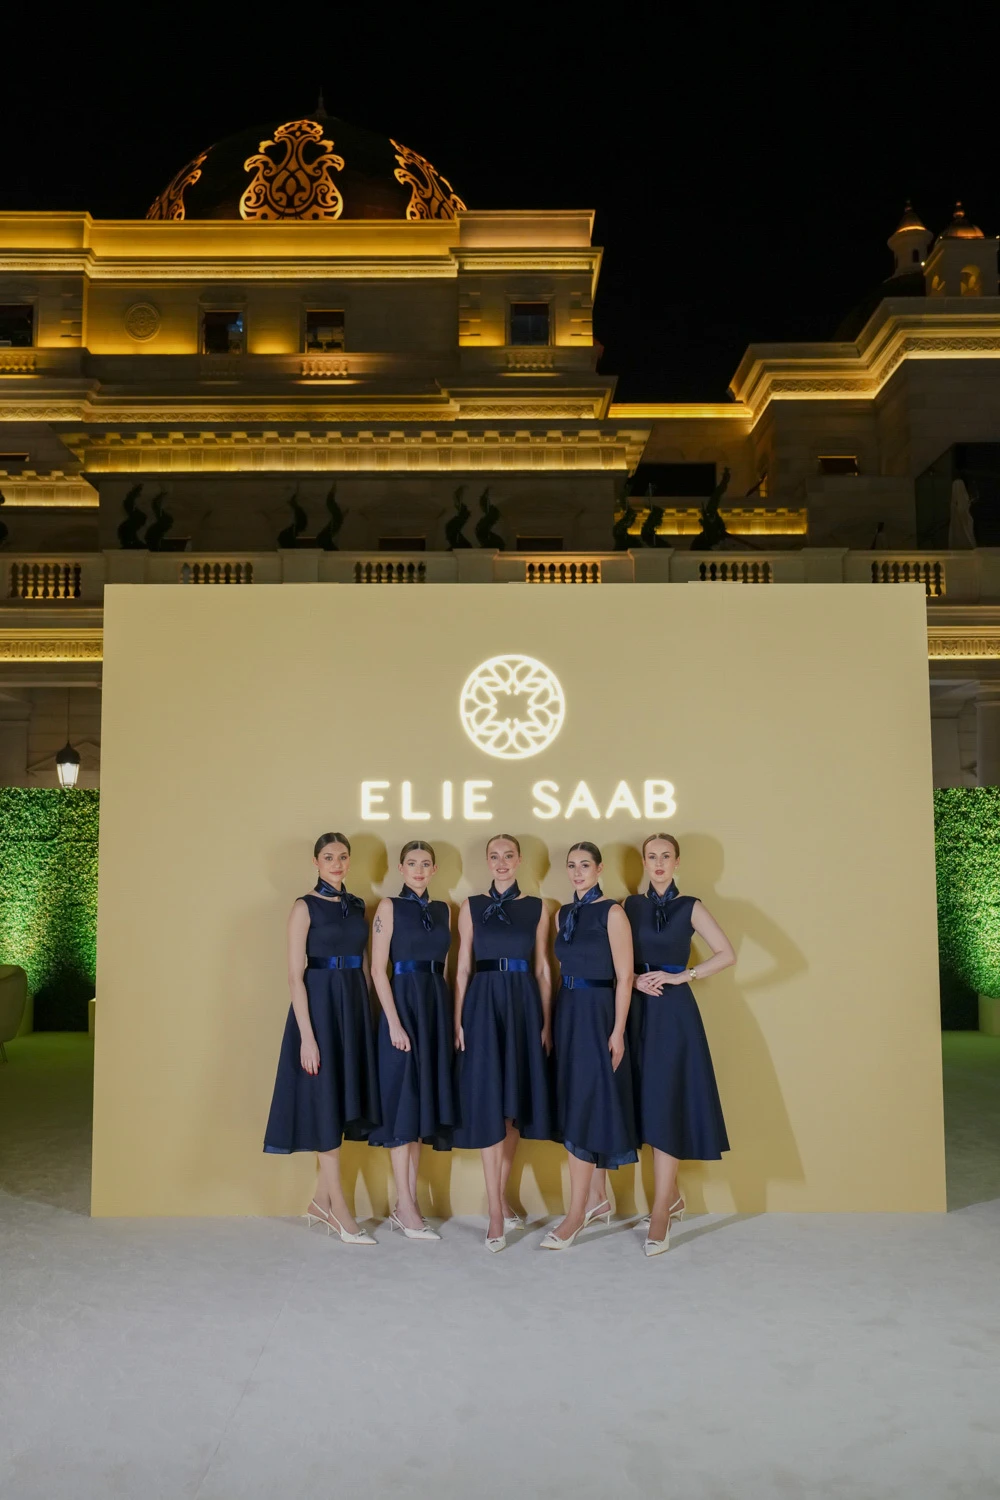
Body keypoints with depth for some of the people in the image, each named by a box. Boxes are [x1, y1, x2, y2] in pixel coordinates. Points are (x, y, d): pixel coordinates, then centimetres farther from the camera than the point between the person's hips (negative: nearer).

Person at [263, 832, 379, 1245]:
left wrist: (367, 1016, 7)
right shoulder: (305, 907, -7)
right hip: (319, 1005, -6)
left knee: (344, 1100, 10)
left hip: (355, 1008, 6)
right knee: (324, 1102, 0)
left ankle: (321, 1202, 23)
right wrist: (307, 1035, -17)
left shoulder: (357, 906, 10)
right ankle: (339, 1210, 9)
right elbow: (295, 975, -12)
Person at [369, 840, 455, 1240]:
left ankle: (407, 1205, 17)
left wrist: (452, 1016, 5)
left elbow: (443, 964, 12)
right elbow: (378, 968, -9)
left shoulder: (442, 910, 12)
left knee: (423, 1101, 9)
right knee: (403, 1102, -1)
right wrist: (394, 1022, -16)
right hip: (403, 1003, -6)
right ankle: (405, 1207, 7)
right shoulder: (389, 906, -3)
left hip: (437, 1006, 6)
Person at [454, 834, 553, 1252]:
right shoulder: (471, 907, 5)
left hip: (524, 1007, 2)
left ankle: (500, 1197, 22)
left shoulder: (537, 908, 7)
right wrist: (459, 1021, -3)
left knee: (515, 1105, 7)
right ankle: (496, 1213, 1)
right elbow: (463, 969, 4)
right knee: (488, 1105, -4)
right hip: (484, 1005, -2)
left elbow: (543, 970, 7)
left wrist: (546, 1022, 2)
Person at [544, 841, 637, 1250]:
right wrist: (553, 1021, 8)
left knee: (585, 1108, -6)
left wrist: (618, 1031, -16)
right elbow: (564, 969, 13)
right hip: (567, 1013, 7)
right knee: (580, 1104, 11)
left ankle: (575, 1214, 1)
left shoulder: (612, 912, -9)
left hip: (597, 1014, -7)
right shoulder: (563, 914, 11)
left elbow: (624, 976, -12)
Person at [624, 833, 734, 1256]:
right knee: (646, 1103, 6)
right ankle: (672, 1195, 23)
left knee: (665, 1105, -8)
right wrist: (634, 979, -10)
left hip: (674, 1013, -3)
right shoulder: (630, 905, 10)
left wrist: (681, 975, -10)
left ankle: (660, 1214, -4)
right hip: (638, 1012, 3)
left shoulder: (689, 907, 2)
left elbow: (727, 954, -5)